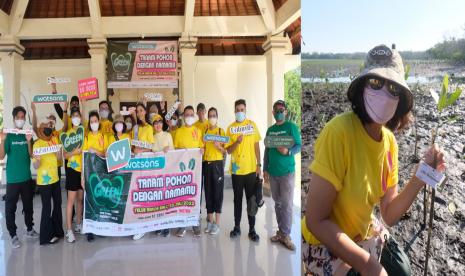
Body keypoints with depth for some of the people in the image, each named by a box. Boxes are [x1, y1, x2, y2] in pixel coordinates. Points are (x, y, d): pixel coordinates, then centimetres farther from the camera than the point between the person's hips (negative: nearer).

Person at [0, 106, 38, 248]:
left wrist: (29, 141, -16)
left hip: (26, 178, 4)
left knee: (28, 205, 15)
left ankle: (29, 229, 30)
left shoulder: (28, 135, 4)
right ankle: (13, 235, 11)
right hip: (13, 179, -4)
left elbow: (32, 155, -2)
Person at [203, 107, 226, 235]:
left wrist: (219, 146, -20)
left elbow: (225, 151, -1)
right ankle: (210, 220, 16)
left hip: (218, 163, -4)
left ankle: (217, 223, 3)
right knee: (208, 192, 6)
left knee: (218, 192, -2)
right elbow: (203, 147, 16)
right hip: (206, 164, 4)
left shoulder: (221, 131, 0)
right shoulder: (205, 131, 11)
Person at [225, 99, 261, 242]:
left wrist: (259, 165, 0)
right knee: (237, 199, 10)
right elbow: (229, 150, 0)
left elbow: (256, 146, 4)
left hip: (251, 168, 0)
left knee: (251, 199, 5)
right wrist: (237, 142, -19)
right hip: (236, 169, 1)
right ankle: (237, 227, 22)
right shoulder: (231, 128, 2)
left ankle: (252, 229, 13)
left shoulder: (252, 125, 2)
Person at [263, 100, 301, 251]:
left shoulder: (291, 127, -2)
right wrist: (265, 169, 12)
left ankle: (286, 235, 5)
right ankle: (281, 231, 21)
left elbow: (299, 145, -6)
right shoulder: (270, 130, 12)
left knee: (287, 204, -4)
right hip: (272, 172, 5)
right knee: (277, 203, 11)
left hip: (287, 172, -5)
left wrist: (288, 151, -25)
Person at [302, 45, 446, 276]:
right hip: (325, 243, -7)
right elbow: (315, 221, -28)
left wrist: (421, 176, -15)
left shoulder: (389, 141, -5)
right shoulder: (339, 131, -29)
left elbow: (389, 215, -2)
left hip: (363, 232, 7)